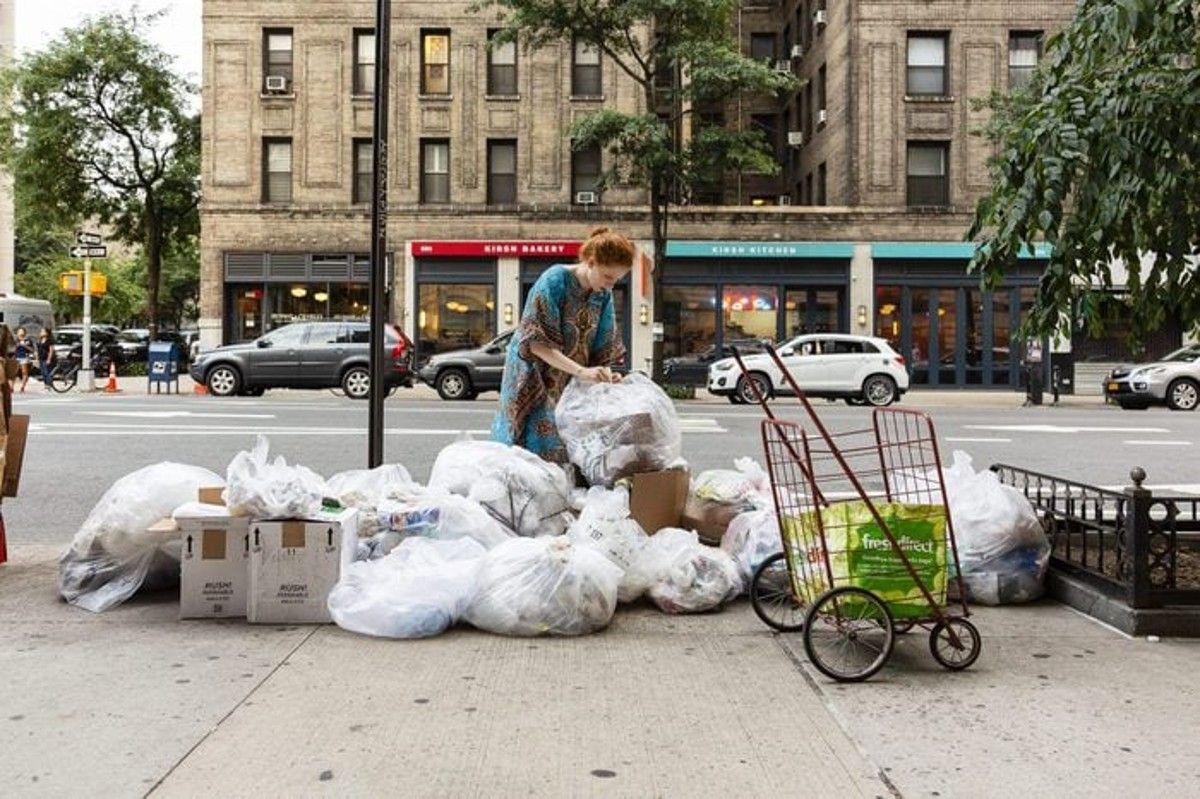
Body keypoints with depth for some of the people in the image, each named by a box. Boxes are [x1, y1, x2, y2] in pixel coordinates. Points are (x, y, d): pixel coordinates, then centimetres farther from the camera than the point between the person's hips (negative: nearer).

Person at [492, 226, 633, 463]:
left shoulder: (603, 295, 2)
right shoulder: (554, 281, -17)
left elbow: (603, 346, 5)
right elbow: (536, 343, -24)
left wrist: (606, 372, -17)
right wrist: (581, 371, -33)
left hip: (571, 386, 6)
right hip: (535, 379, -6)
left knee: (570, 449, 2)